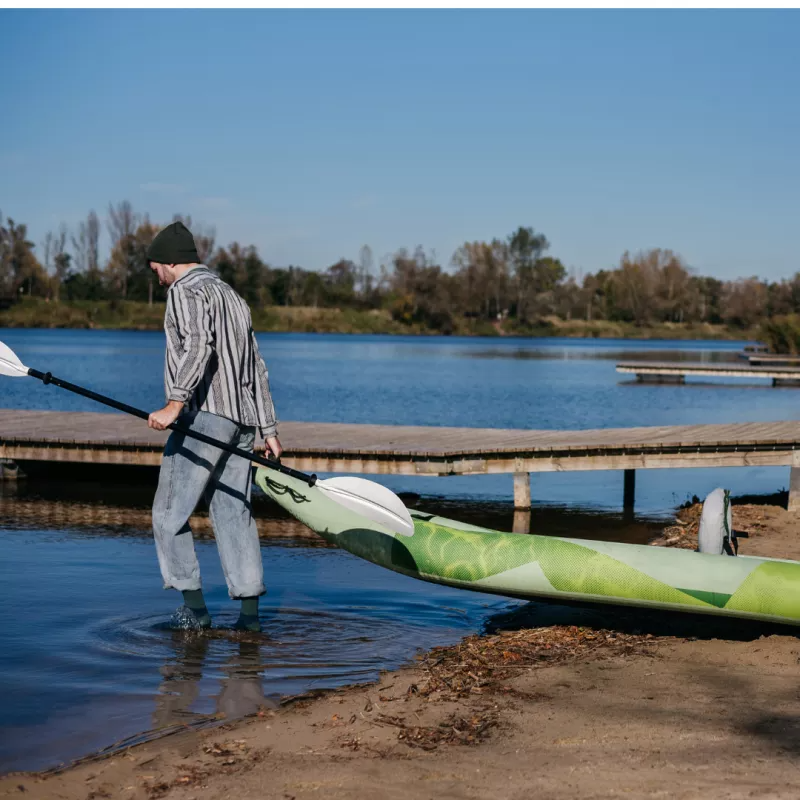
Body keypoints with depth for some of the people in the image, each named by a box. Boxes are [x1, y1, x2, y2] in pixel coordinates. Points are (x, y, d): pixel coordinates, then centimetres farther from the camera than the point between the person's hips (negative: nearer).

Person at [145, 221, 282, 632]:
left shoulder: (185, 292, -3)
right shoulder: (232, 296, 25)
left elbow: (198, 346, -22)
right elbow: (257, 368, 24)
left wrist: (175, 404, -29)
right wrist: (269, 430, 26)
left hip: (203, 417, -9)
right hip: (242, 422, 9)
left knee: (169, 514, -3)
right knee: (234, 514, 8)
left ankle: (195, 609, -6)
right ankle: (249, 613, 5)